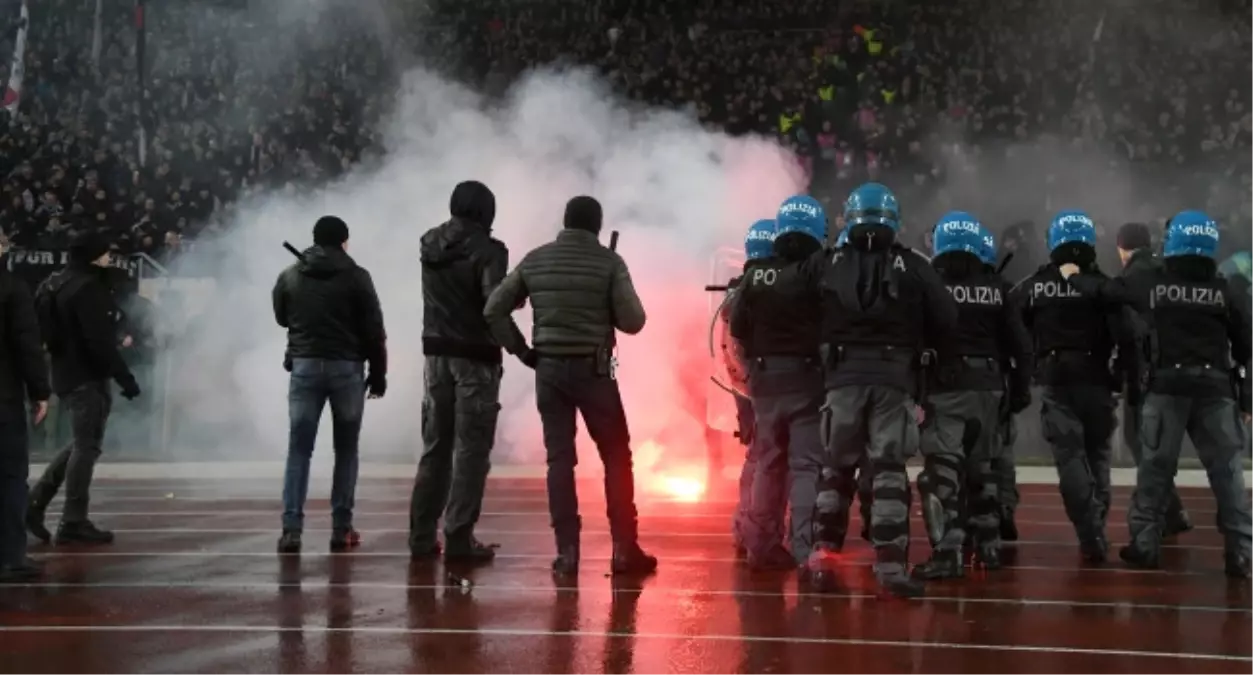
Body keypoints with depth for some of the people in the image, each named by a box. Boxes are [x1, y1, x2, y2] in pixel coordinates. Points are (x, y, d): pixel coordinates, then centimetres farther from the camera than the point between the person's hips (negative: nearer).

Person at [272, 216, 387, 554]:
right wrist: (378, 373, 3)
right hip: (347, 367, -1)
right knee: (346, 450, 9)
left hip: (305, 366, 2)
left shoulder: (289, 277, 5)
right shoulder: (357, 276, -3)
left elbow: (281, 318, 21)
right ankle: (341, 529, 7)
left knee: (299, 449, 2)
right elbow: (374, 330, -4)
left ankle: (291, 528, -7)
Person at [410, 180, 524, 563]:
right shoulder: (487, 250, -13)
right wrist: (521, 346, -13)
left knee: (435, 447, 14)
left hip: (437, 354, 6)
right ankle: (459, 539, -1)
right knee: (471, 450, 0)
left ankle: (422, 535, 16)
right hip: (475, 357, -6)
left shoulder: (430, 244, 6)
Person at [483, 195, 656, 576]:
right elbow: (632, 322, -7)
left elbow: (493, 310, 4)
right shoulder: (609, 262, -5)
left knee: (559, 458, 7)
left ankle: (567, 551, 6)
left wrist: (521, 350, 7)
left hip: (548, 369, 3)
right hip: (593, 370, -3)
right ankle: (624, 549, 7)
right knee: (616, 457, 7)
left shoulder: (535, 260, 5)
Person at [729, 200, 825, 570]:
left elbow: (738, 326, 4)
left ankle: (762, 545, 19)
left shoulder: (757, 275, 0)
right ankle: (806, 549, -7)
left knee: (768, 463, 14)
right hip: (808, 376, -4)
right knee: (808, 465, -1)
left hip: (765, 377, 4)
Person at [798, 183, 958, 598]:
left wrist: (824, 355, 17)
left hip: (844, 376, 1)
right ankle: (891, 569, -2)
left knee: (837, 467, 14)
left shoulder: (827, 265, 2)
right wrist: (929, 356, 15)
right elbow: (947, 319, -1)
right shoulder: (913, 267, 0)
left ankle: (823, 557, 13)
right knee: (890, 471, 1)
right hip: (895, 377, -1)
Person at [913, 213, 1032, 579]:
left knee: (942, 471, -7)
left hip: (945, 387, -4)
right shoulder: (997, 288, 3)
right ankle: (988, 545, 25)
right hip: (988, 387, 4)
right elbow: (1020, 345, 5)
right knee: (981, 467, 18)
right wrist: (1020, 388, 15)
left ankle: (948, 552, -17)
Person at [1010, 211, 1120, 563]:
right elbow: (1123, 334, -8)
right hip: (1095, 379, 1)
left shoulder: (1033, 286, 2)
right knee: (1097, 453, 14)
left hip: (1054, 379, 0)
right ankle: (1095, 531, 14)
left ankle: (1091, 535, -12)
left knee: (1070, 456, -1)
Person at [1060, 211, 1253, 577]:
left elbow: (1104, 290, 11)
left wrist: (1074, 276, 30)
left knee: (1155, 468, 8)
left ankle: (1144, 545, 10)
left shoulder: (1150, 283, 0)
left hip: (1167, 386, 0)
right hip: (1215, 388, 0)